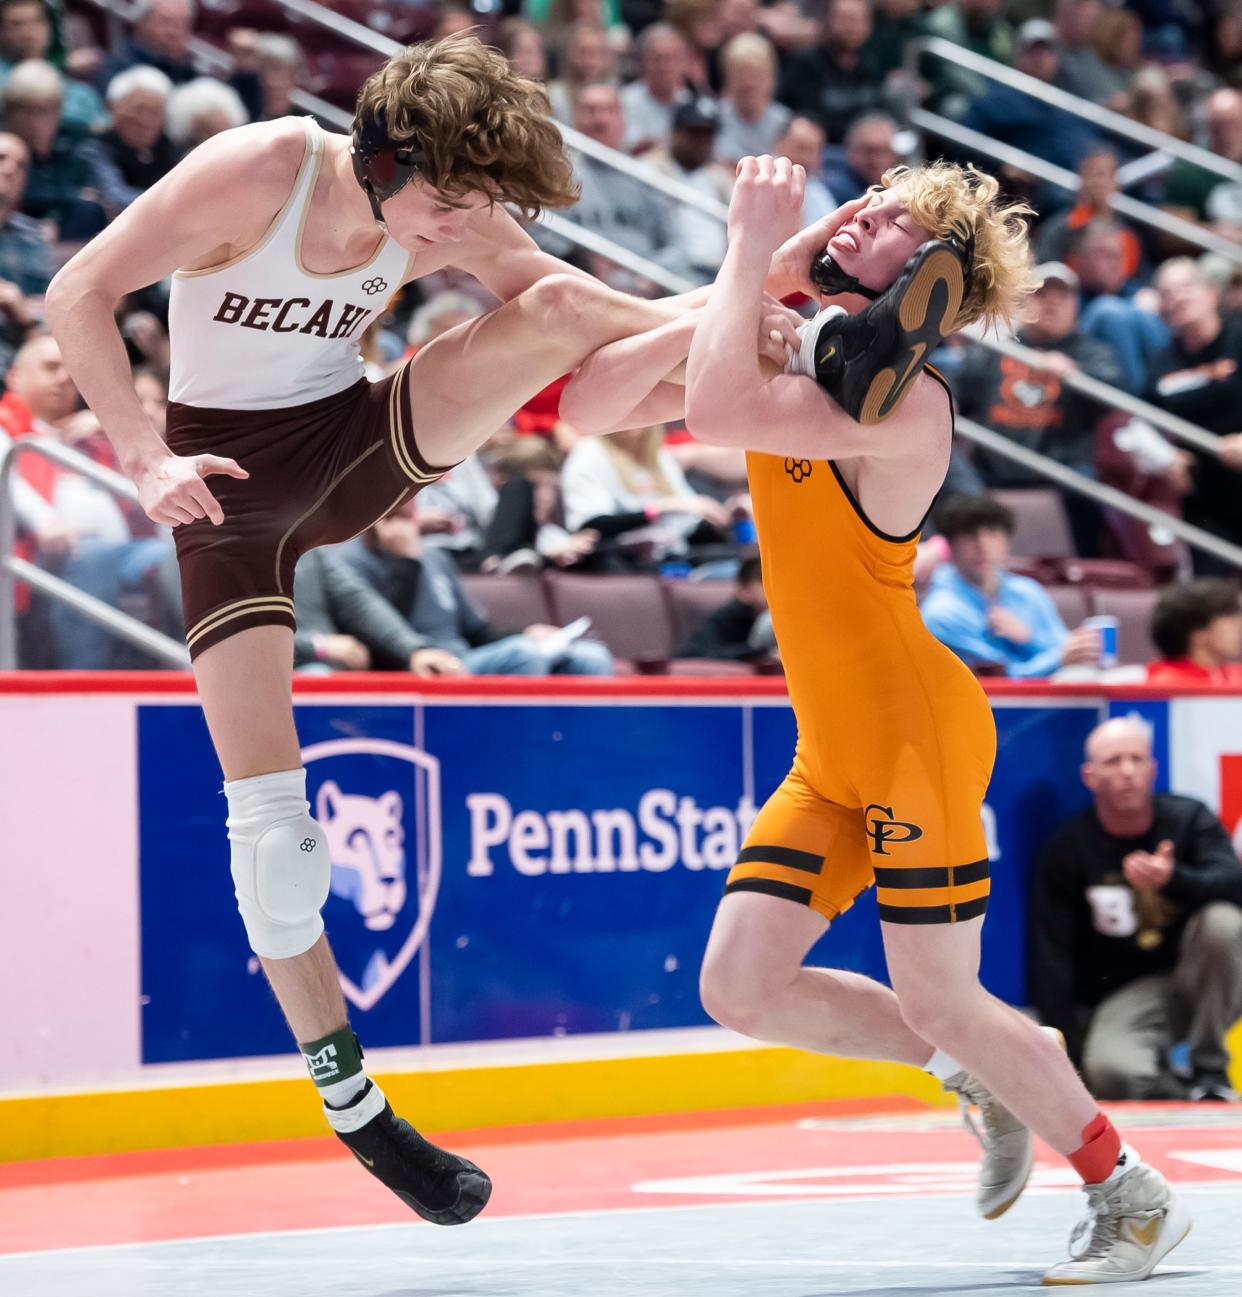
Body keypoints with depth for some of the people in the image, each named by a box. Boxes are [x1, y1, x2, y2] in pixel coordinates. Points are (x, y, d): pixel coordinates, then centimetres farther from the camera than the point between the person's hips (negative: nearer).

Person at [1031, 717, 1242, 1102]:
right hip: (1126, 995, -2)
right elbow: (1051, 956, -3)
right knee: (1108, 1072, -35)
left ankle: (1210, 1069, -16)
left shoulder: (1189, 817, -2)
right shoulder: (1067, 848, -3)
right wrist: (1065, 1049, -11)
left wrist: (1173, 879, -41)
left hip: (1200, 982, 2)